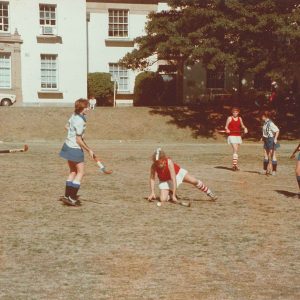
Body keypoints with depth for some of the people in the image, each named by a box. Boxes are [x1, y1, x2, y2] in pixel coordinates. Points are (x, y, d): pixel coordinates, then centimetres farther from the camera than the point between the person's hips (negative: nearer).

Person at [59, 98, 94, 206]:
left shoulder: (74, 116, 2)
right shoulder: (80, 122, -24)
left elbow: (67, 126, 19)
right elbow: (78, 140, -21)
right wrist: (89, 150, -12)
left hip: (68, 145, 9)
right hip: (75, 149, -9)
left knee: (73, 172, 17)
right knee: (80, 172, 1)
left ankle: (67, 196, 17)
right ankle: (71, 197, -1)